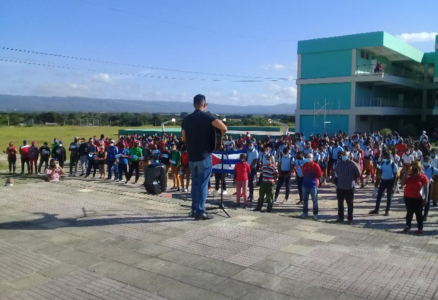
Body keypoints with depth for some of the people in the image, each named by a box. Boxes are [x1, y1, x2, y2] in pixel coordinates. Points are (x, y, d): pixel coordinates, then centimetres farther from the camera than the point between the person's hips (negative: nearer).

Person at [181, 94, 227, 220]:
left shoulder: (186, 119, 7)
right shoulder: (207, 117, -8)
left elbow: (184, 138, 15)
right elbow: (224, 128, -20)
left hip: (192, 157, 5)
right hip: (204, 156, -5)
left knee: (195, 183, 15)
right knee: (202, 184, -2)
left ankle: (194, 209, 19)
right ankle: (200, 211, -1)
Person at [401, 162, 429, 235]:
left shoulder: (423, 177, -8)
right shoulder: (409, 175, 3)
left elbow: (426, 189, -7)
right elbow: (402, 184, 2)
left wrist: (425, 198, -11)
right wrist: (405, 176, -13)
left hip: (418, 198, -4)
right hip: (408, 197, 4)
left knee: (418, 213, 2)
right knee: (409, 212, 12)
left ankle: (420, 229, 9)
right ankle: (407, 226, 21)